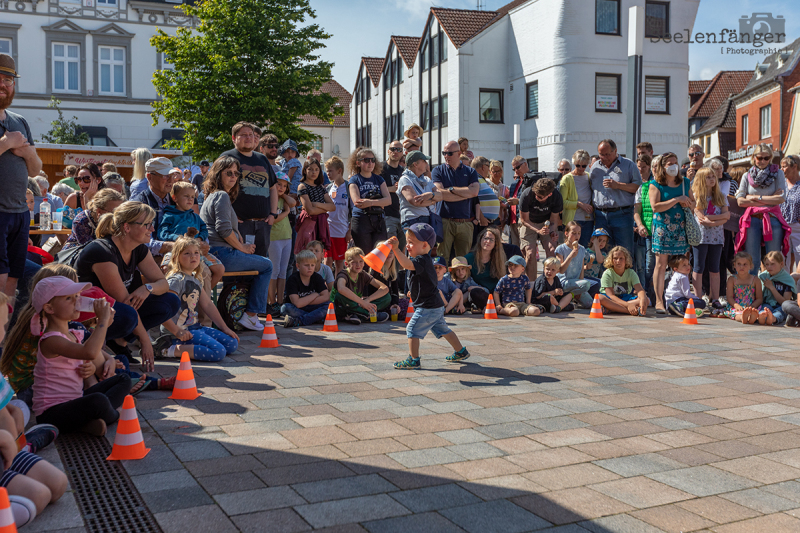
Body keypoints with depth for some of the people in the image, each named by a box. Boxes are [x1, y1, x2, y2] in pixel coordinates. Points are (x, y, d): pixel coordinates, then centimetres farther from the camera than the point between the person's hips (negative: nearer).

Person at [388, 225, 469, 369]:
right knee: (442, 329, 22)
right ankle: (460, 352, 34)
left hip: (427, 307, -11)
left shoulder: (422, 261, -21)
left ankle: (413, 360, -4)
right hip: (436, 306, 11)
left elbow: (407, 264, -41)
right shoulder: (425, 259, 12)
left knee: (413, 329, -7)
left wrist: (396, 249, -48)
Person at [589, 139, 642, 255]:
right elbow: (591, 189, 23)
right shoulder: (595, 167, 17)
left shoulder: (628, 164, 4)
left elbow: (638, 186, -2)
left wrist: (618, 185, -12)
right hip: (600, 216, 4)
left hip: (622, 215, -4)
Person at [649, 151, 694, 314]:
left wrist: (688, 203, -2)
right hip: (663, 227, -4)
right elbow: (655, 207, -12)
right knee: (661, 264, -6)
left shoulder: (685, 183, 15)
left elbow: (693, 204, 21)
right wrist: (676, 200, -14)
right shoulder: (655, 184, 0)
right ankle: (659, 301, -6)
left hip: (681, 227, 4)